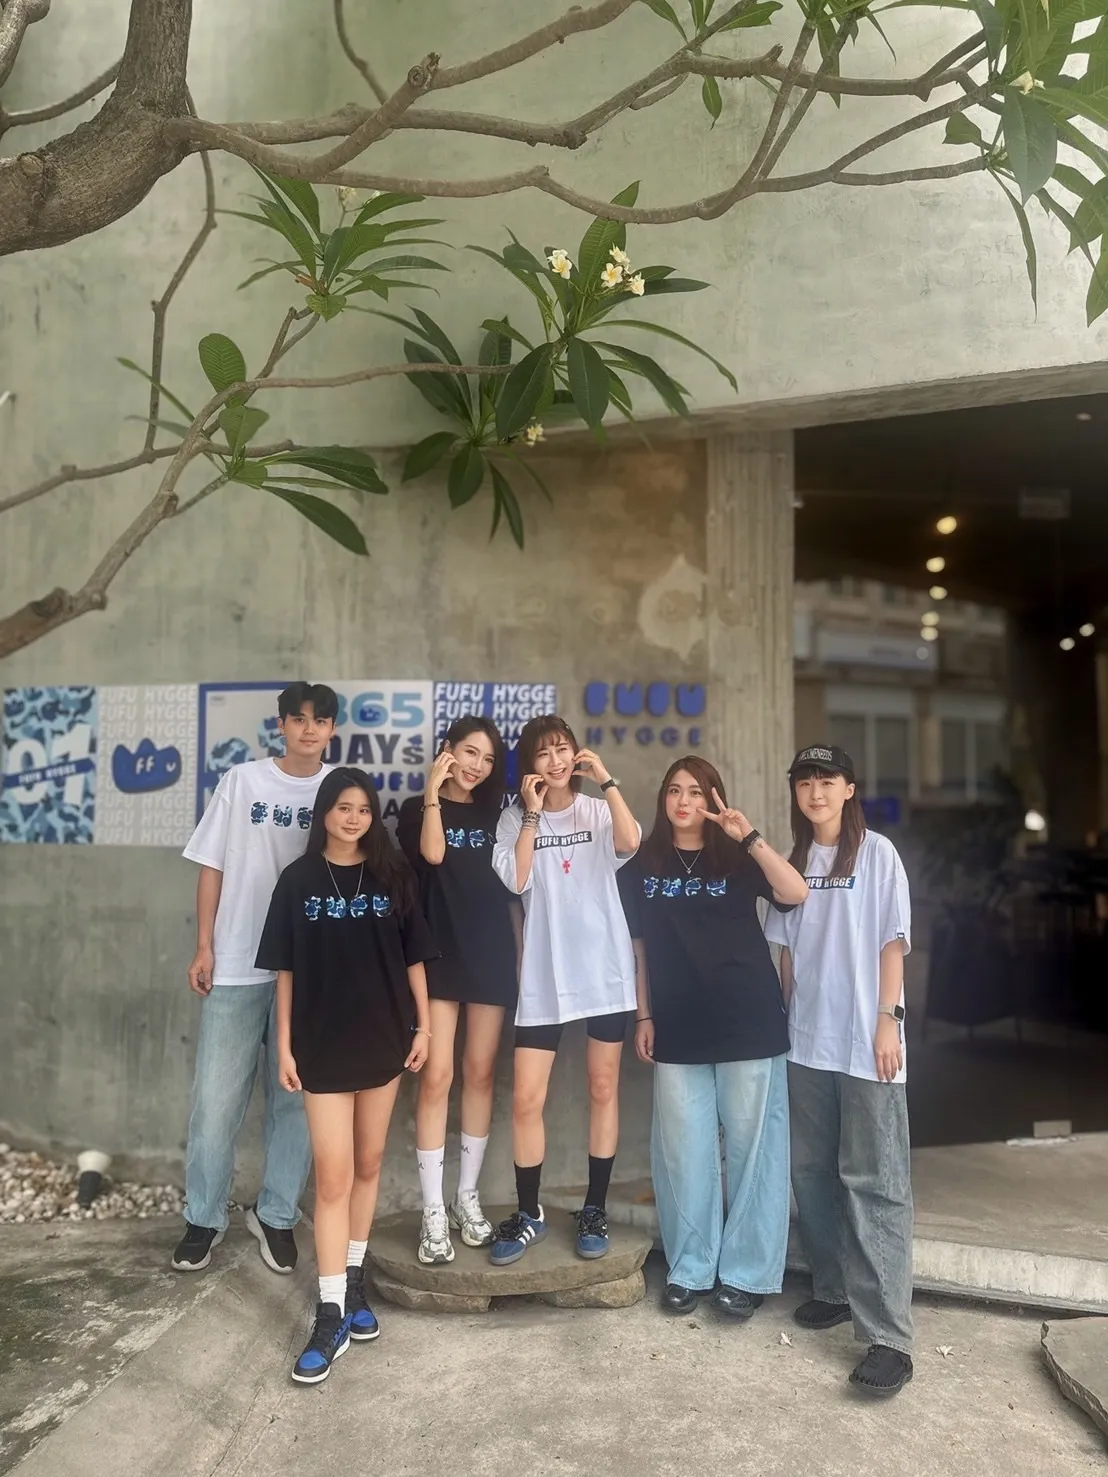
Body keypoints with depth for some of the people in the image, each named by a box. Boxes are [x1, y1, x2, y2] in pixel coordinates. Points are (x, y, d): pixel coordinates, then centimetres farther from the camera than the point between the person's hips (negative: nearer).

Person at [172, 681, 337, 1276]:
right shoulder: (242, 781, 0)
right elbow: (212, 866, 3)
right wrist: (204, 948, -2)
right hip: (236, 965, 0)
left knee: (295, 1098, 9)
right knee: (216, 1098, 5)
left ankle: (275, 1214, 27)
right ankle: (203, 1218, 24)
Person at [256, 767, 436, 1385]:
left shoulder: (393, 876, 1)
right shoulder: (298, 880, -1)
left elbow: (414, 957, 4)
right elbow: (287, 969, 0)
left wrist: (423, 1025, 0)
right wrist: (284, 1043, -2)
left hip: (384, 1038, 2)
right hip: (322, 1044, -2)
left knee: (369, 1164, 14)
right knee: (334, 1176, -2)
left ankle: (355, 1280, 31)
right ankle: (331, 1316, 5)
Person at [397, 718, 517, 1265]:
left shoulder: (494, 813, 13)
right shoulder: (419, 809, 5)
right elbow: (432, 854, -16)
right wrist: (433, 790, -14)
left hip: (490, 953, 3)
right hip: (438, 953, -3)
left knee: (480, 1073, 9)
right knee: (436, 1076, -6)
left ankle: (467, 1195, 22)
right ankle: (433, 1210, 5)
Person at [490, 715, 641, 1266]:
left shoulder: (600, 810, 3)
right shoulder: (516, 818, 4)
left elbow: (630, 843, -18)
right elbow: (516, 880, -12)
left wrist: (606, 779, -15)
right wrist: (532, 813, -11)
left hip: (605, 971, 0)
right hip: (543, 977, 0)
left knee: (603, 1090, 9)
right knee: (525, 1099, -1)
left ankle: (594, 1210, 23)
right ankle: (528, 1213, 17)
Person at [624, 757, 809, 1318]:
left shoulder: (736, 860, 0)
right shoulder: (643, 865, 6)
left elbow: (795, 893, -17)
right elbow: (639, 946, 9)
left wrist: (750, 837, -24)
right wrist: (643, 1016, 6)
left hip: (748, 1024, -2)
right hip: (678, 1030, 2)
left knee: (750, 1147, 5)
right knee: (683, 1152, 9)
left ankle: (746, 1273, 19)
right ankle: (689, 1269, 24)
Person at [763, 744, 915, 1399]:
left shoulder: (877, 853, -2)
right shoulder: (794, 861, 11)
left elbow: (893, 941, -4)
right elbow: (788, 950, 13)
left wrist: (888, 1020, -10)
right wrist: (783, 1018, 9)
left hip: (866, 1043, -5)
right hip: (807, 1043, 5)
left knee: (874, 1182, -4)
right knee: (813, 1171, 11)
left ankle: (889, 1336, -1)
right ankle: (836, 1289, 27)